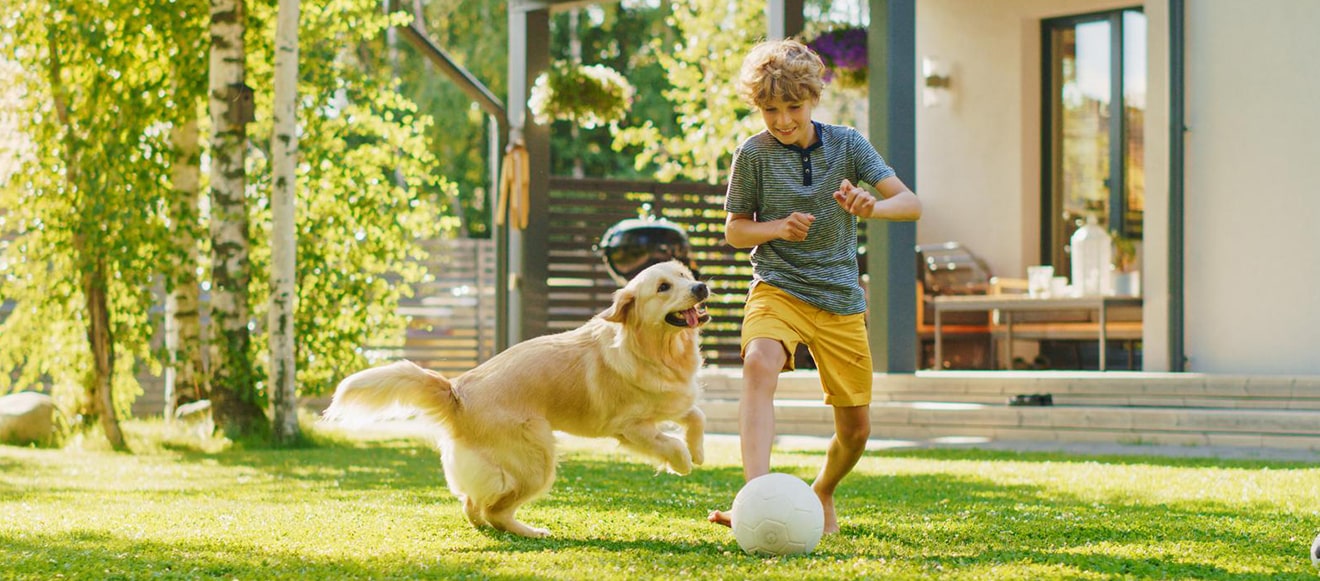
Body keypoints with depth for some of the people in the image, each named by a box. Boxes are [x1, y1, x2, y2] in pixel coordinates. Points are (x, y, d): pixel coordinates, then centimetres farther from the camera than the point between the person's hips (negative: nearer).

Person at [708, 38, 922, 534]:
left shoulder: (846, 144, 0)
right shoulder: (753, 154, -3)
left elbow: (911, 204, -5)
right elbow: (734, 232, 6)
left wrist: (871, 207, -27)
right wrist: (777, 228, -15)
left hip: (841, 298, 3)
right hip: (778, 289, -2)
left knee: (855, 428, 6)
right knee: (759, 366, -35)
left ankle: (822, 493, 39)